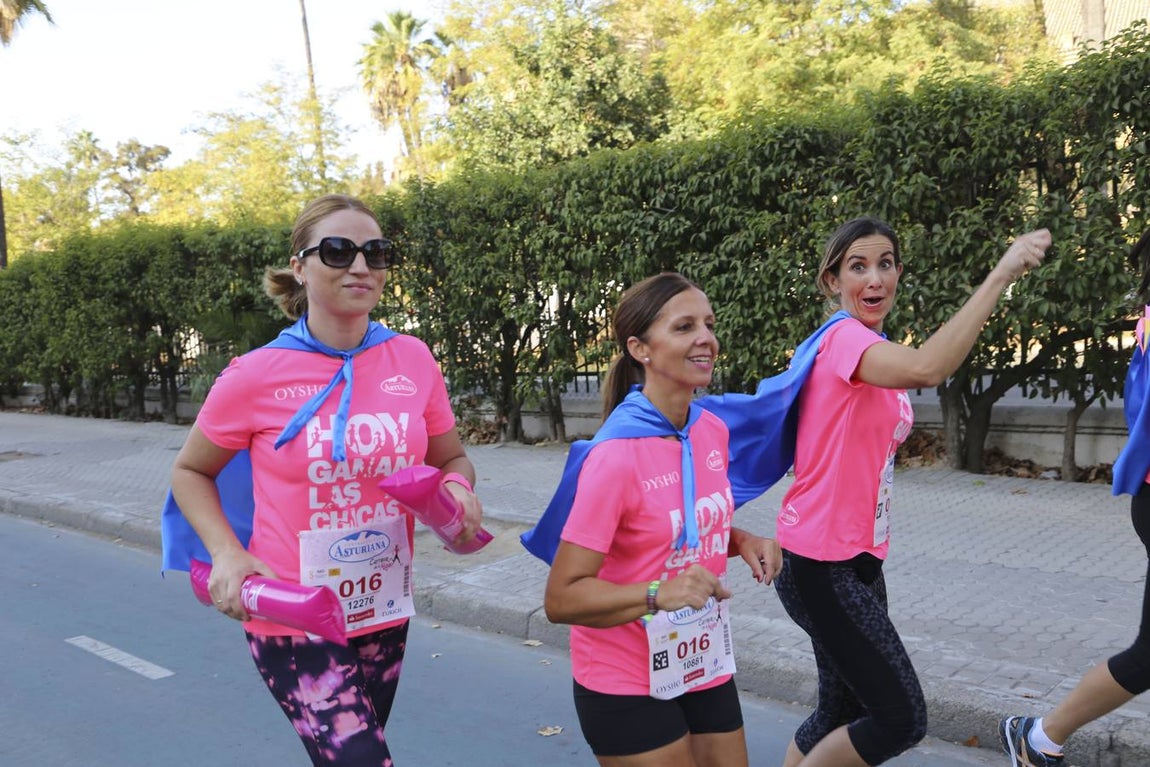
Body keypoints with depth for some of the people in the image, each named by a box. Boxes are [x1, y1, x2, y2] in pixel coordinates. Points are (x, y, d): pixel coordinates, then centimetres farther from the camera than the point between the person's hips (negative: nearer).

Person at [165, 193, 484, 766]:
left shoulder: (413, 359, -5)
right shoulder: (256, 375, -13)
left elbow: (452, 459, 9)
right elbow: (190, 472, 2)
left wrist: (458, 489, -14)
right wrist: (227, 553, -14)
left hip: (384, 613, 5)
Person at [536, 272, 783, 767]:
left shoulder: (713, 431, -2)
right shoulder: (616, 455, -24)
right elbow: (561, 598, -23)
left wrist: (742, 541, -3)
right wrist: (659, 594, -35)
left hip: (706, 667, 7)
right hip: (628, 684, -7)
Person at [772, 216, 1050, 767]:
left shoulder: (870, 346, 12)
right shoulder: (844, 337, -18)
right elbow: (926, 369, -39)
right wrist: (1001, 273, -36)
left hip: (858, 559, 10)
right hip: (821, 566, -10)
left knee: (843, 711, 18)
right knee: (902, 718, -5)